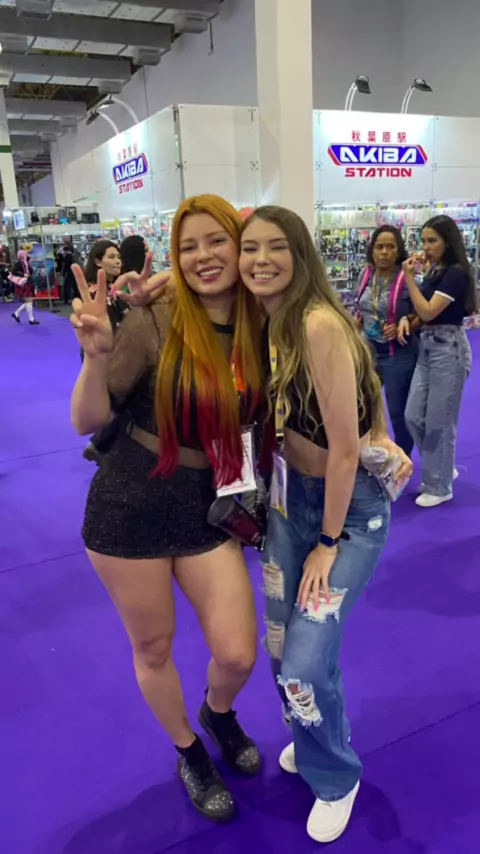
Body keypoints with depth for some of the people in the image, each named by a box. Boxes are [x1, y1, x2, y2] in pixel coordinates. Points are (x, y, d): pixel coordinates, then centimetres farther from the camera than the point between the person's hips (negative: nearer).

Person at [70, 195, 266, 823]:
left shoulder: (259, 330, -3)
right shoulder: (155, 323, -16)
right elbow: (88, 422, -15)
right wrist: (97, 355, -33)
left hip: (208, 509, 3)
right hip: (131, 505, -3)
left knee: (238, 656, 4)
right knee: (153, 649, 14)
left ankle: (219, 713, 44)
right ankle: (190, 754, 45)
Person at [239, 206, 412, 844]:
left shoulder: (319, 323, -25)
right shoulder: (266, 324, -1)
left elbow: (345, 447, -22)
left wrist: (328, 543, -13)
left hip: (352, 503, -7)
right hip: (290, 494, 7)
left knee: (307, 661, -7)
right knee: (281, 644, 13)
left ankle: (335, 777, 25)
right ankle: (314, 736, 44)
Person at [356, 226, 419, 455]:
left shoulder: (406, 279, -18)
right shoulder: (365, 275, 0)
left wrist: (402, 328, -27)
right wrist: (358, 320, -2)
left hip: (398, 353, -6)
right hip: (369, 349, 6)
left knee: (398, 411, 8)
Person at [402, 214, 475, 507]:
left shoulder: (456, 272, -15)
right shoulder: (435, 271, 12)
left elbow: (429, 312, -20)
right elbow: (422, 311, 11)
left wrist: (409, 278, -16)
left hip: (449, 349, -9)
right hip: (428, 347, 9)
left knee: (439, 422, -1)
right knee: (414, 417, 9)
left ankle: (439, 487, 14)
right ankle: (442, 469, 28)